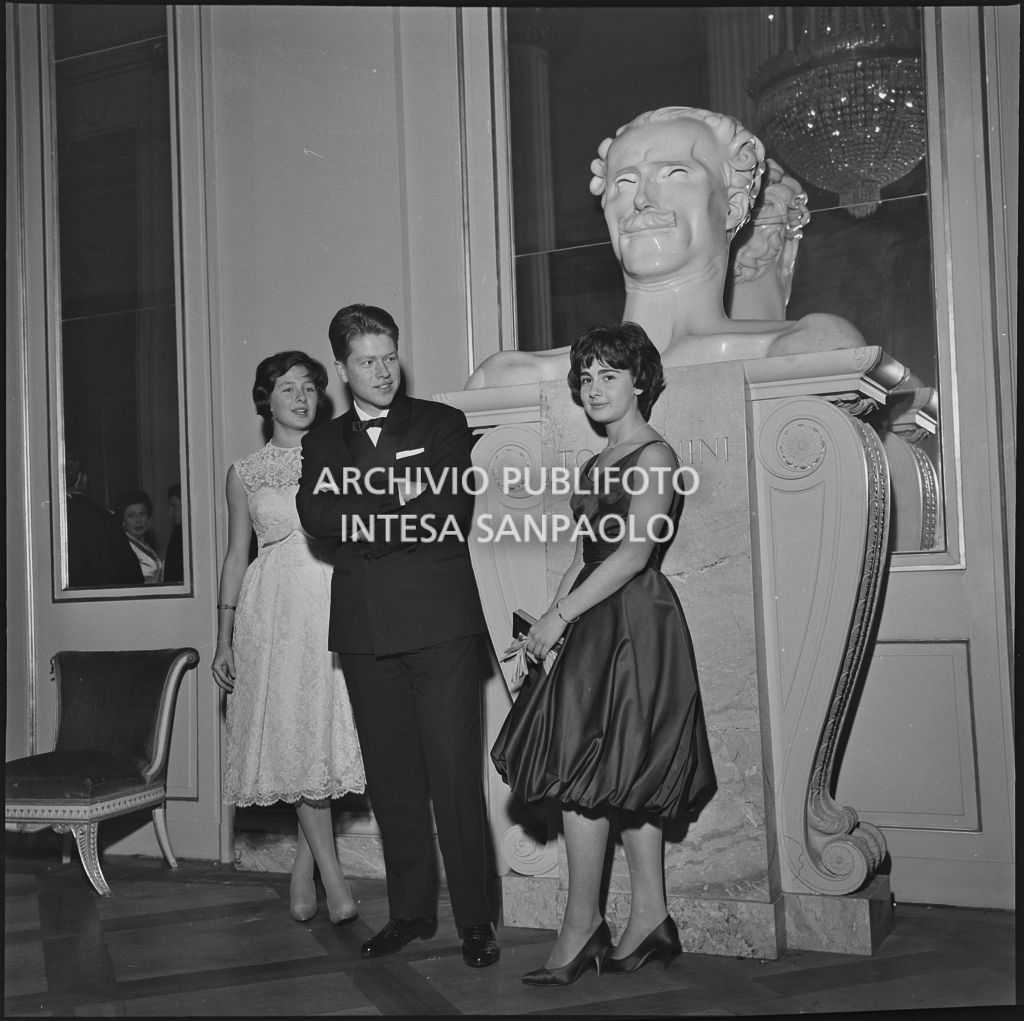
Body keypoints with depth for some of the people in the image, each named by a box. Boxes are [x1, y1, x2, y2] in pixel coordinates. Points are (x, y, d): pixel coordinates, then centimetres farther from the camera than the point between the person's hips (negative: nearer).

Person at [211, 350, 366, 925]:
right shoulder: (244, 473, 11)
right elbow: (236, 556, 13)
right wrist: (224, 640, 9)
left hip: (335, 603, 0)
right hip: (275, 608, 0)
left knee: (327, 730, -1)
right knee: (295, 736, -5)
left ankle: (305, 868, 17)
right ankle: (333, 877, 3)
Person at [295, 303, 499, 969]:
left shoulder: (443, 424, 7)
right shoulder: (323, 442, 16)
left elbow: (454, 513, -7)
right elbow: (315, 515, -3)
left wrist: (361, 516, -10)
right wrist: (398, 498, -12)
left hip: (440, 624, -3)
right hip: (366, 632, 3)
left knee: (456, 777, -3)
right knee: (391, 781, 9)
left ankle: (476, 920, 7)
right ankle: (412, 912, 22)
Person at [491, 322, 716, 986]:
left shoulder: (654, 457, -10)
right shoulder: (600, 464, 18)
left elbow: (633, 555, -18)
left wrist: (560, 615, -17)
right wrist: (554, 614, 4)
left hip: (633, 627, -9)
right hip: (597, 629, 9)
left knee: (584, 777, -7)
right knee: (625, 782, 10)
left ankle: (581, 930, 4)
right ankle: (649, 923, 18)